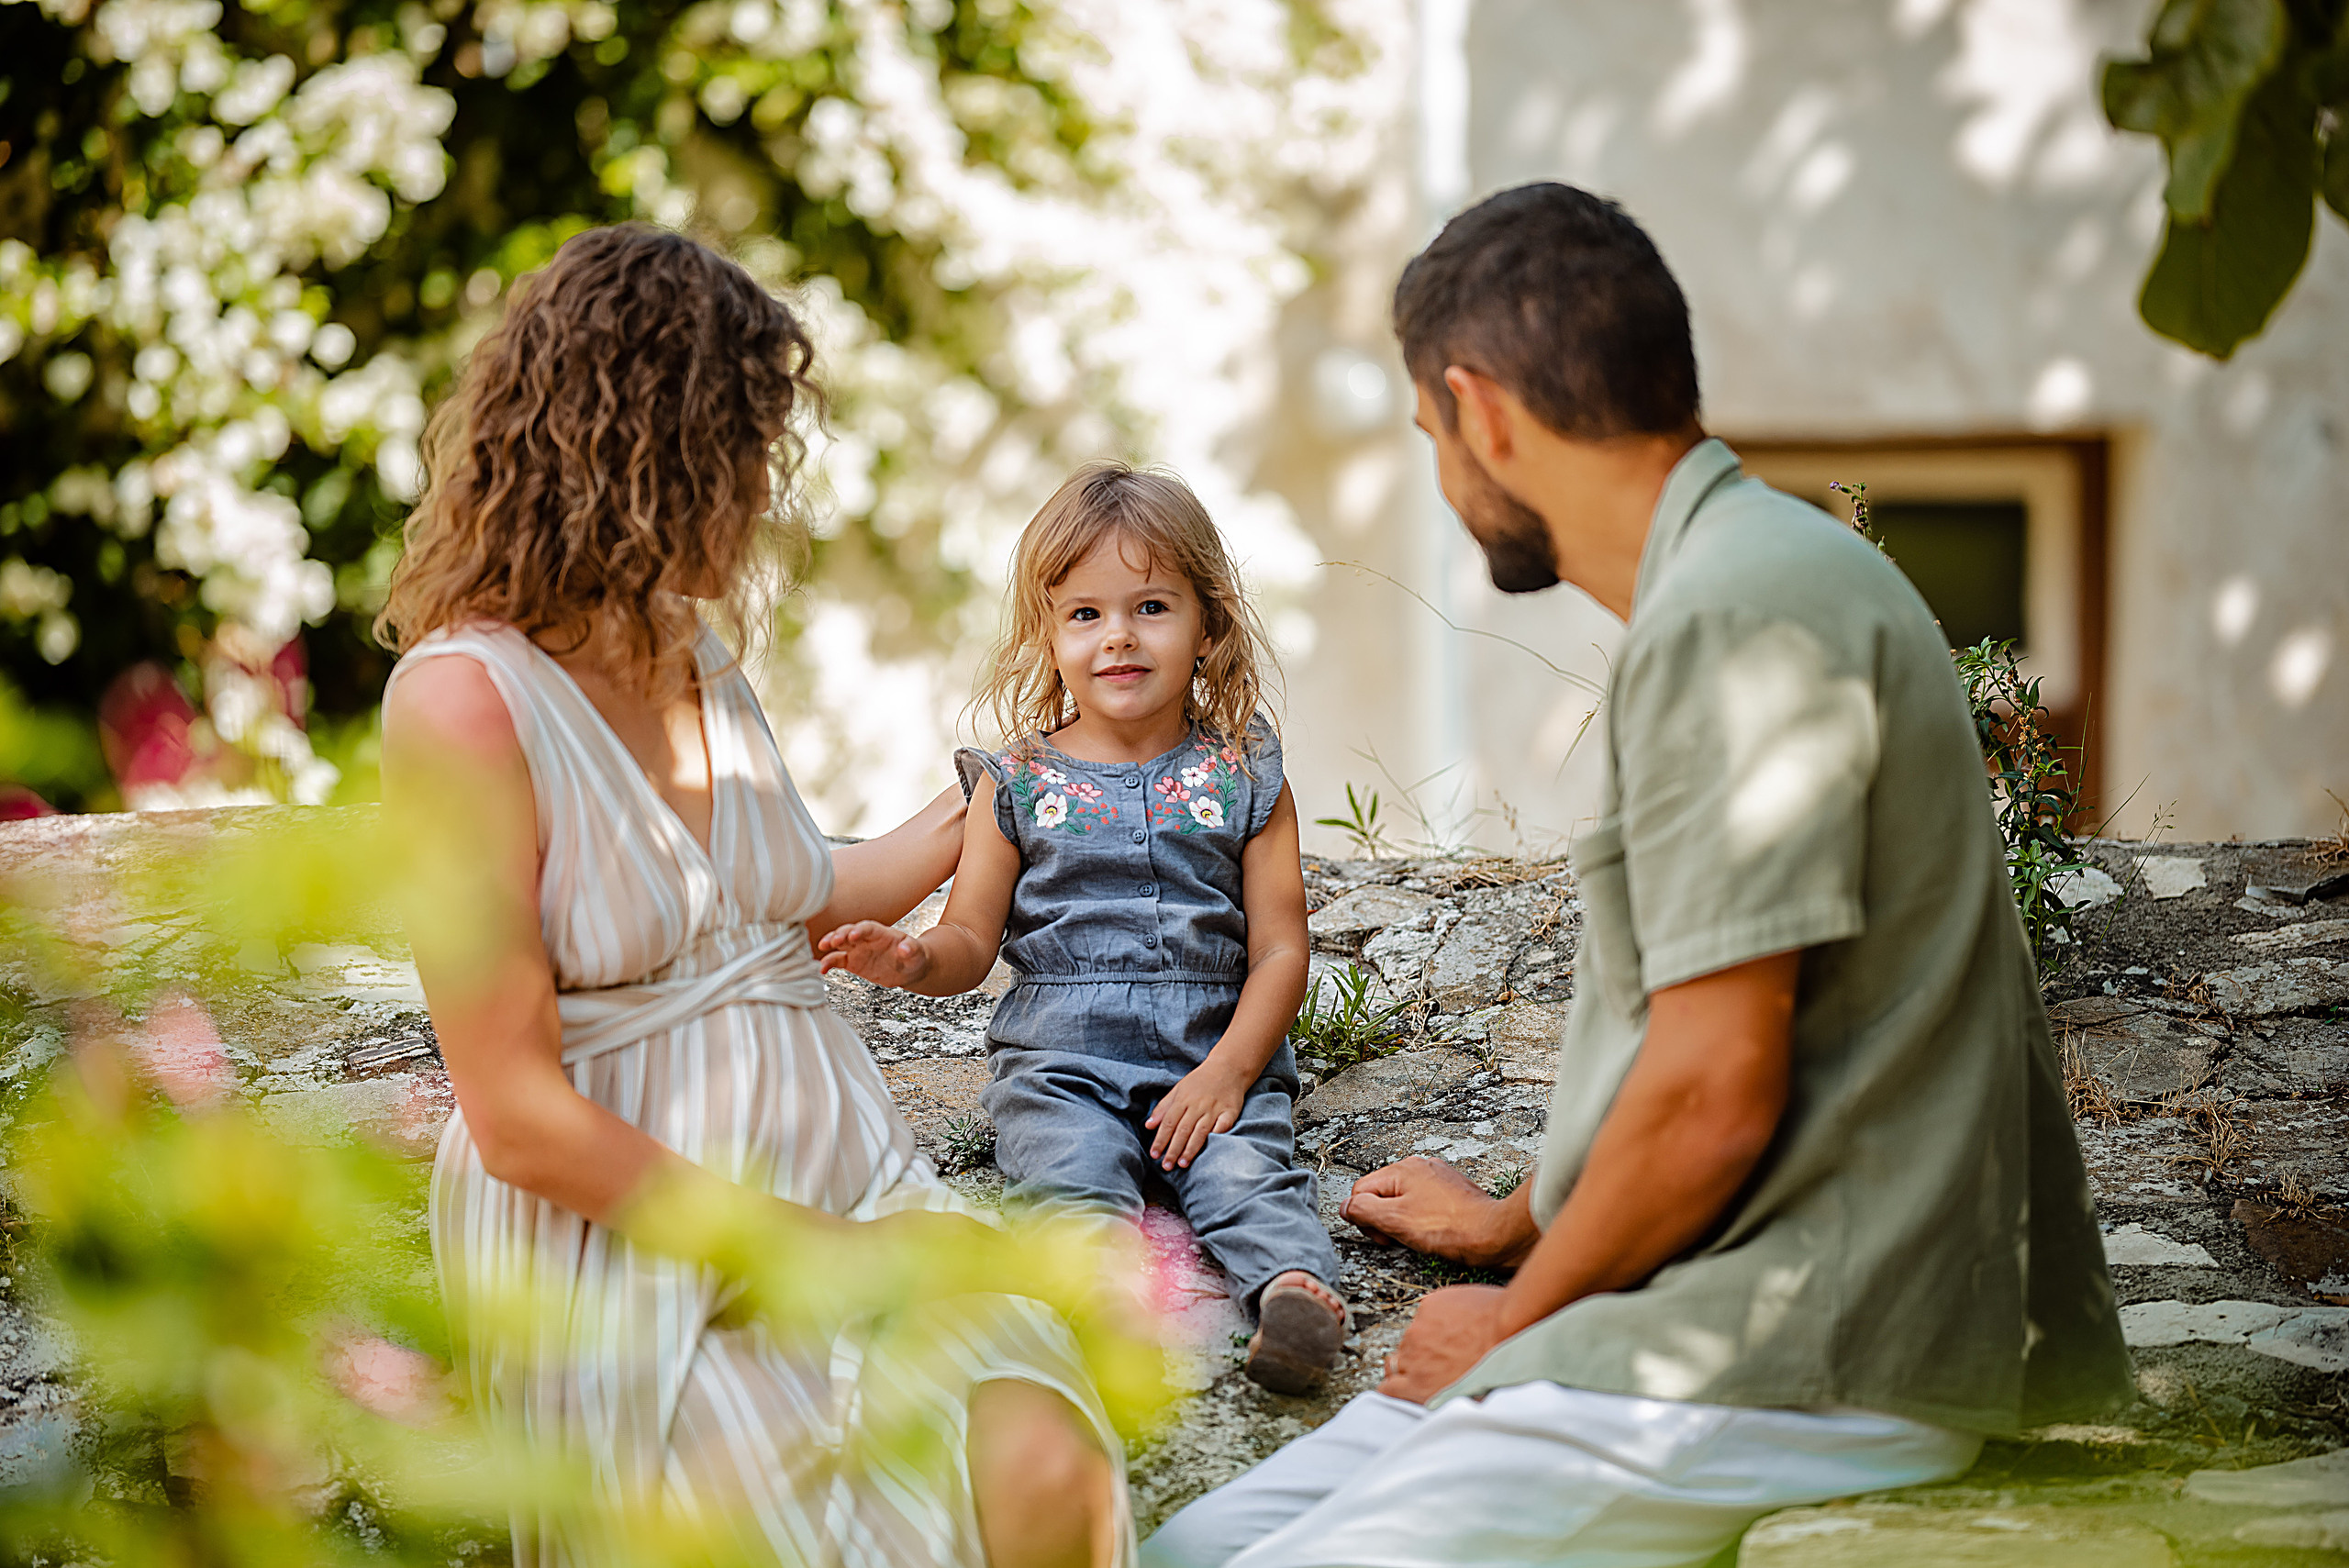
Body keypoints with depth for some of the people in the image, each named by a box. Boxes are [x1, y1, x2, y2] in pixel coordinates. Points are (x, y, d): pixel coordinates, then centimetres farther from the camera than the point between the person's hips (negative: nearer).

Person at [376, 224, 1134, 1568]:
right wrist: (828, 1254, -14)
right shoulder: (465, 696, -11)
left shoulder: (698, 660, 13)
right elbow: (521, 1120, -15)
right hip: (621, 1250, -6)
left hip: (850, 1181, 6)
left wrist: (944, 836, 41)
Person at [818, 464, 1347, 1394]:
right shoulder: (1017, 784, 9)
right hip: (1059, 1066, 0)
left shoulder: (1245, 781, 7)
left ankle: (1294, 1287, -48)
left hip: (1212, 1065, 0)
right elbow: (973, 942, 9)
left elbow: (1279, 950, 4)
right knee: (1069, 1174, -28)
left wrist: (1226, 1075, -10)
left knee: (1249, 1172, -27)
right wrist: (914, 960, -15)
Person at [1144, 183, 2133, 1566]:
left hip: (1800, 1367, -10)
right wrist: (1513, 1224, 37)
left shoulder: (1739, 612, -16)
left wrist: (1515, 1317, -5)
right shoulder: (1748, 579, 18)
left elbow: (1712, 1091, -20)